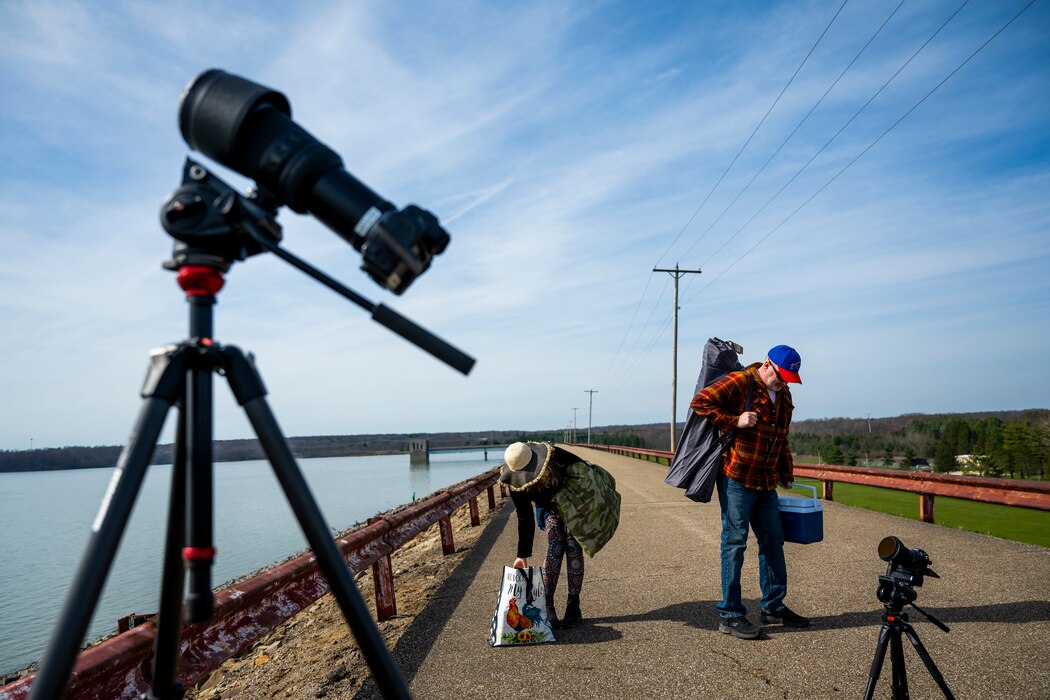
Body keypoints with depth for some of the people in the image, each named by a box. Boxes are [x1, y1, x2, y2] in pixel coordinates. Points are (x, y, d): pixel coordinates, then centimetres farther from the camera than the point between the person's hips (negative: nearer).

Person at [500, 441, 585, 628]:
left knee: (573, 548, -8)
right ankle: (547, 605, -1)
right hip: (549, 509, 1)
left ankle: (573, 606, 0)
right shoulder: (516, 484, -29)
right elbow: (525, 519, -20)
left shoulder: (555, 456, -37)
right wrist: (523, 554, -19)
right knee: (554, 549, -12)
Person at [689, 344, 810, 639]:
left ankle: (774, 607, 28)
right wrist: (734, 421, -22)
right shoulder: (739, 382, -12)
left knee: (773, 540, 14)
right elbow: (700, 402, -18)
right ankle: (729, 614, 4)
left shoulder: (783, 396, 14)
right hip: (736, 478, -8)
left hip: (766, 482, 8)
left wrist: (786, 475, 22)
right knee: (735, 541, -4)